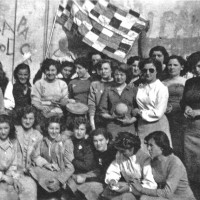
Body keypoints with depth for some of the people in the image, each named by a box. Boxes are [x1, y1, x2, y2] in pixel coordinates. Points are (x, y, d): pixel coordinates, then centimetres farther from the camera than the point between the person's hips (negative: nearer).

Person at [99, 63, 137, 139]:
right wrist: (111, 117, -8)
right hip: (112, 127, 0)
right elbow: (102, 111, 10)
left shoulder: (132, 91, 10)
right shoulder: (108, 91, 11)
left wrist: (131, 120, -6)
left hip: (129, 127, 0)